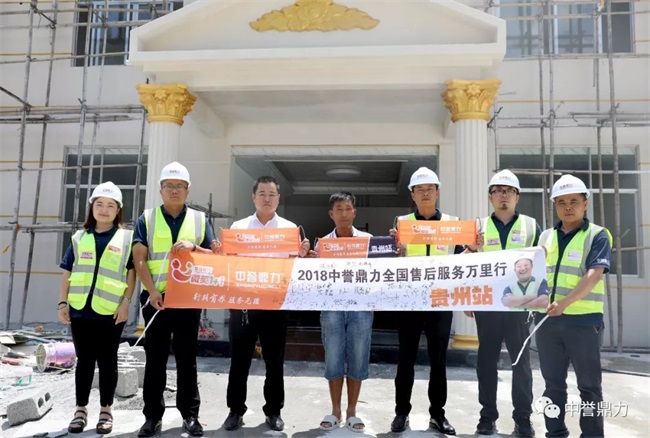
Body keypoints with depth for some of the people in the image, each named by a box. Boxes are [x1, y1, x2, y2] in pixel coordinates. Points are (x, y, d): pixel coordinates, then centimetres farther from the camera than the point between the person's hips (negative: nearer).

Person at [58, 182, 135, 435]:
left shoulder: (126, 238, 3)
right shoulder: (80, 238, 10)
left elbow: (131, 273, 0)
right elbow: (67, 273, 10)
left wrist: (126, 303, -8)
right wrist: (62, 303, 3)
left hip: (111, 311, -2)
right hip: (80, 309, 3)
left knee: (107, 361, 8)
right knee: (84, 360, 12)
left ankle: (106, 411, 19)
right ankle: (81, 410, 23)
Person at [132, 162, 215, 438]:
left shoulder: (200, 220, 9)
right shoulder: (146, 219, 6)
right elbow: (139, 258, -2)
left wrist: (193, 247, -13)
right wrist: (151, 291, -15)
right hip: (156, 298, 0)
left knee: (187, 359, 8)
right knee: (155, 359, 7)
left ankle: (190, 415, 18)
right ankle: (153, 416, 18)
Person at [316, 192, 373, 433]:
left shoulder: (368, 239, 5)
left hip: (361, 306, 0)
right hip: (332, 306, 0)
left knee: (358, 359, 5)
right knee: (333, 360, 5)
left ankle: (352, 411, 20)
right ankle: (335, 410, 21)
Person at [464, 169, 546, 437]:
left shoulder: (531, 226, 6)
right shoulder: (478, 227, 6)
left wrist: (543, 295, -8)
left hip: (519, 305, 0)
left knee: (521, 361, 5)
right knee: (487, 361, 7)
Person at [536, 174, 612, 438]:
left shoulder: (597, 235, -3)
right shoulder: (546, 237, 12)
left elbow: (593, 275, -16)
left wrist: (565, 303, -27)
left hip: (583, 320, -5)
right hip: (547, 319, 5)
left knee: (589, 385, 7)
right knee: (553, 384, 13)